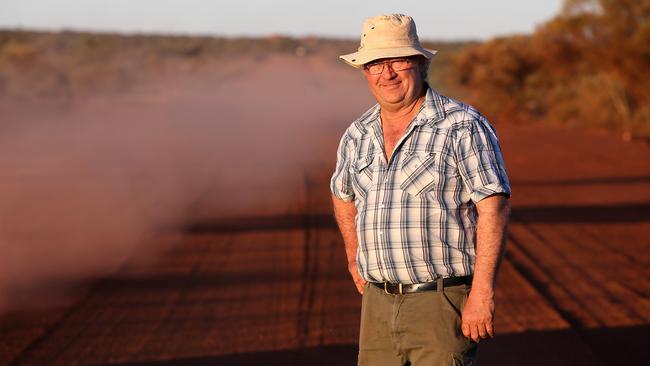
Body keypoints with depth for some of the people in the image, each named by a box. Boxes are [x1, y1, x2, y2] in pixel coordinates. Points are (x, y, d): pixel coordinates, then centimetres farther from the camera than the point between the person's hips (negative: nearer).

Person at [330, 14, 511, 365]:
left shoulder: (462, 126, -8)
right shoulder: (357, 136, 10)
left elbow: (494, 208, -14)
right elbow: (343, 194, 31)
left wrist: (482, 293, -19)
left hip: (443, 300, -6)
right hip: (378, 305, 6)